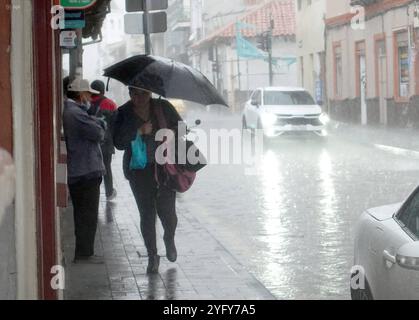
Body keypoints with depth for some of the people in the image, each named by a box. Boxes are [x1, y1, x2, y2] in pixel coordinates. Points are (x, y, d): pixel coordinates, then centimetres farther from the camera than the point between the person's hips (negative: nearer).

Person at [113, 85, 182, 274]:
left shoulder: (163, 107, 1)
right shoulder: (123, 113, -1)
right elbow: (119, 143, -9)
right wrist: (139, 131, -20)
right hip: (139, 171, 0)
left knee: (166, 210, -5)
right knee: (147, 213, 1)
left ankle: (169, 240, 28)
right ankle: (152, 255, 14)